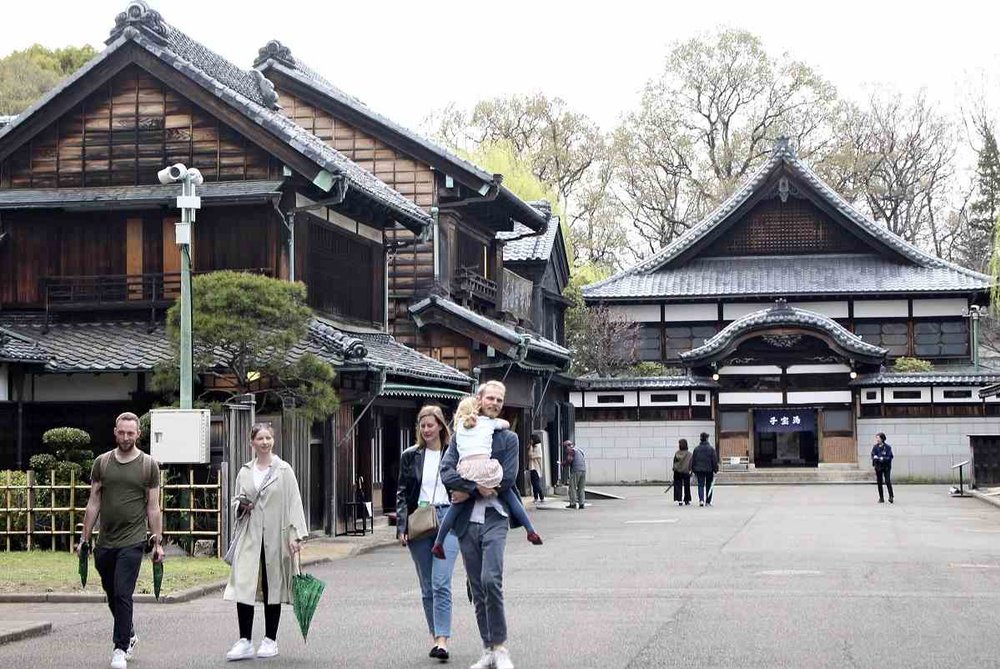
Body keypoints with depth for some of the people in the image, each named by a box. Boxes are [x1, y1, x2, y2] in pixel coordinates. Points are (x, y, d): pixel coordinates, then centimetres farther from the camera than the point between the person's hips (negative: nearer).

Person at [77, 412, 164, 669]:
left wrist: (158, 542, -1)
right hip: (105, 542, 4)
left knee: (122, 595, -11)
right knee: (112, 597, 14)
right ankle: (130, 636, 35)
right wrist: (85, 537, 8)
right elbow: (93, 503, 11)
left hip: (132, 541, -4)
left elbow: (153, 507, 3)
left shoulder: (148, 465, 1)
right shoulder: (102, 463, 7)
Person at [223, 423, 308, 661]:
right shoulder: (245, 472, 10)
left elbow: (294, 503, -2)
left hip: (276, 538, -2)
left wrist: (296, 535, -9)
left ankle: (270, 640, 16)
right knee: (244, 587, -8)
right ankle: (245, 642, -4)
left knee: (272, 588, 6)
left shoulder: (283, 470, 1)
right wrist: (241, 505, -3)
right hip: (250, 538, 2)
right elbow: (237, 499, 22)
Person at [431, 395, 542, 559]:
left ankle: (438, 543, 15)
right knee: (509, 495, 14)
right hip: (484, 465, -2)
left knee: (457, 506, 13)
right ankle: (531, 531, 14)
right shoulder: (488, 422, 17)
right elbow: (506, 424, 34)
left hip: (464, 469, 2)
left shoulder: (460, 424, 21)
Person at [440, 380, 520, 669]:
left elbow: (506, 479, -4)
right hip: (467, 520, 3)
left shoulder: (508, 438, 8)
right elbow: (447, 472, -2)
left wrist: (468, 492, -6)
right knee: (477, 589, 6)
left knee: (491, 580, -20)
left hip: (494, 517, -3)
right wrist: (477, 486, -14)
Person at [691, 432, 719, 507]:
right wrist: (715, 470, 1)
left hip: (699, 470, 1)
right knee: (709, 486, 10)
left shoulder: (696, 449, 2)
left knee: (700, 485, 2)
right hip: (709, 470, -1)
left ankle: (701, 499, -18)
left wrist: (693, 470, 14)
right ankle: (708, 501, 13)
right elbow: (715, 460, -4)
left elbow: (693, 460, 6)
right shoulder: (711, 448, -4)